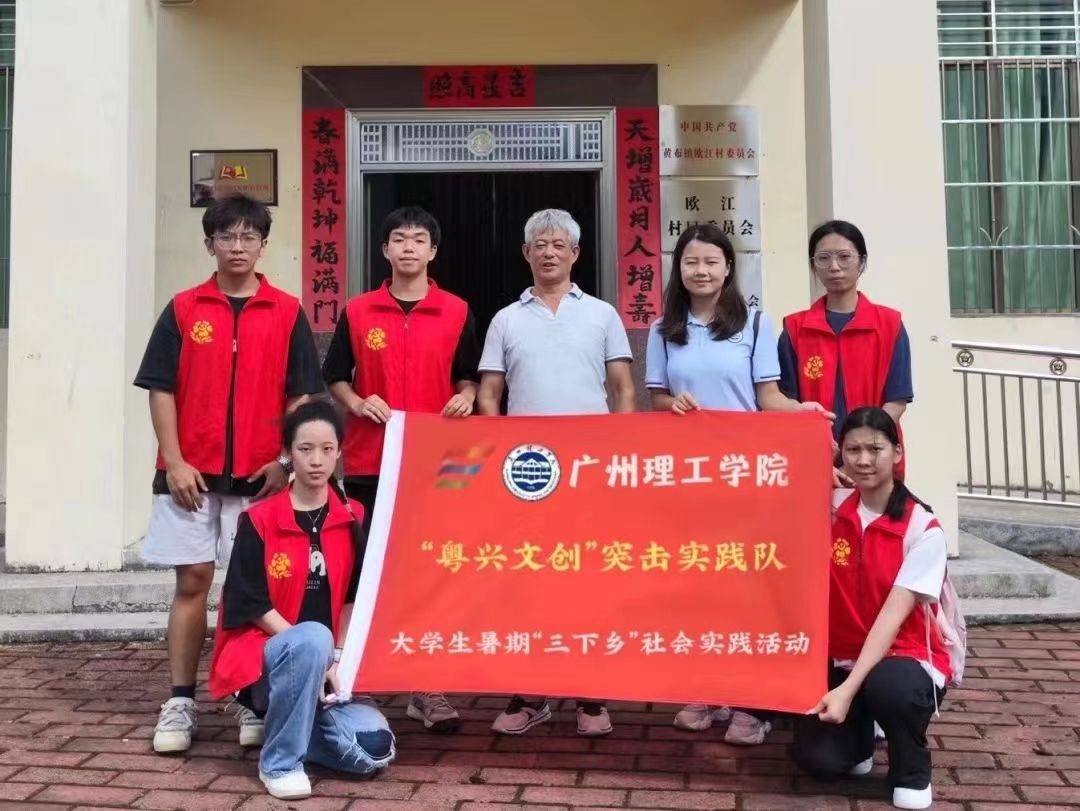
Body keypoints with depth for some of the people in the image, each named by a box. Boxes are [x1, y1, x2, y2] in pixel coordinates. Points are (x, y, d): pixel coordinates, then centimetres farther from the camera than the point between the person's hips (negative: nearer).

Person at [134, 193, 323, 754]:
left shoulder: (287, 313, 3)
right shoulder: (183, 310, 4)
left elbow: (301, 394, 3)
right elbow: (161, 389, 2)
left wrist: (285, 460, -7)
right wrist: (174, 462, -6)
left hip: (260, 476, 0)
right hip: (191, 474, 0)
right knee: (191, 582, 5)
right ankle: (180, 702, 13)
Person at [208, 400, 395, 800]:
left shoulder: (352, 519, 4)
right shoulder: (258, 520, -6)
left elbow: (352, 599, 6)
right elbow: (252, 605, -10)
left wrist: (336, 659, -8)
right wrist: (312, 651, -18)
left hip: (328, 663, 3)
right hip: (263, 656, -3)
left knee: (374, 749, -19)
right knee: (313, 639, -38)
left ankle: (300, 724, 11)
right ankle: (279, 760, -17)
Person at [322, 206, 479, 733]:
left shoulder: (457, 312, 5)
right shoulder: (357, 311, 5)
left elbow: (469, 376, 12)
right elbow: (333, 375, 11)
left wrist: (466, 397, -10)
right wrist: (357, 403, -8)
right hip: (369, 463, 0)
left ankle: (427, 688, 10)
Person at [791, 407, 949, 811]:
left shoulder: (923, 528, -15)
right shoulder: (831, 507, -2)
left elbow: (893, 615, -21)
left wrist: (849, 689, -30)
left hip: (908, 659, -2)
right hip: (842, 660, 3)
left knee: (886, 685, -38)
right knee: (817, 757, -20)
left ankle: (912, 772, -4)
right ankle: (859, 738, 18)